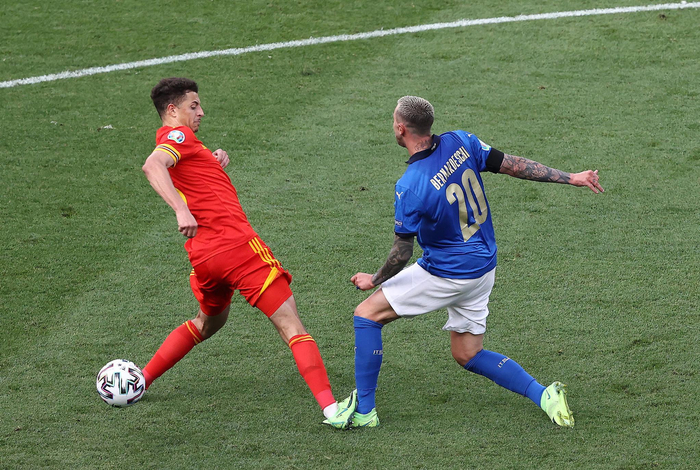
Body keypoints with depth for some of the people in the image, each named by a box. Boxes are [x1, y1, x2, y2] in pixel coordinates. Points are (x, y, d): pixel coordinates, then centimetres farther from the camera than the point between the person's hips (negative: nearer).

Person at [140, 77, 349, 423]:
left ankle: (140, 381, 29)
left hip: (203, 256, 9)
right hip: (238, 245, -9)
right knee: (291, 327, -9)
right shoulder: (178, 135, -6)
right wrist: (181, 210, -38)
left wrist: (216, 161, 12)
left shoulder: (171, 140, 22)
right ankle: (329, 405, -20)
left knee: (209, 322, 33)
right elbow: (152, 166, -26)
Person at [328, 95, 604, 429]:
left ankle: (363, 410, 6)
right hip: (484, 267, 8)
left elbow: (402, 253, -16)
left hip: (446, 275, -8)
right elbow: (513, 165, -2)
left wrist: (375, 280, 3)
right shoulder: (460, 143, -7)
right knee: (468, 355, 19)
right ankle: (543, 395, 5)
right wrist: (571, 178, 6)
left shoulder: (410, 187, -24)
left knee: (367, 314, 3)